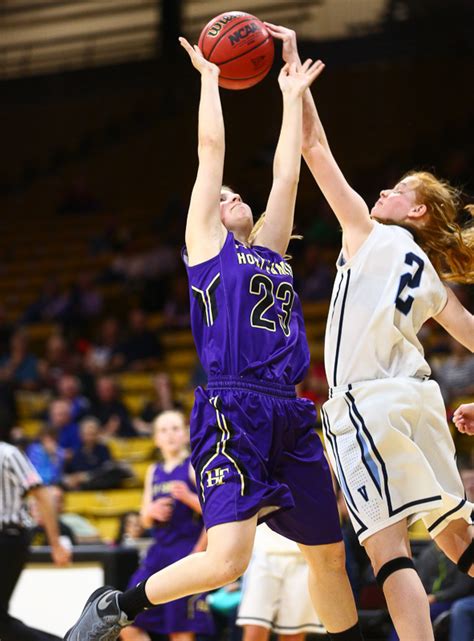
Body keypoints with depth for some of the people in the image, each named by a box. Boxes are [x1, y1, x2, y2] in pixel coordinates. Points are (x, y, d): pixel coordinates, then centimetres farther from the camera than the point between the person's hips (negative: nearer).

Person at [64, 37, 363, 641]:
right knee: (227, 559, -19)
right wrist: (209, 76, 19)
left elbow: (287, 170, 25)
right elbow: (211, 147, 9)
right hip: (232, 409, -7)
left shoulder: (270, 248, 23)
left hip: (289, 414, 7)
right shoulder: (205, 241, 9)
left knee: (329, 553, 10)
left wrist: (292, 94, 31)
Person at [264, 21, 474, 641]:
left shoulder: (369, 232, 1)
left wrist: (292, 64, 6)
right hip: (418, 397, 8)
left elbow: (314, 146, 1)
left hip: (367, 402, -7)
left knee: (386, 547, -11)